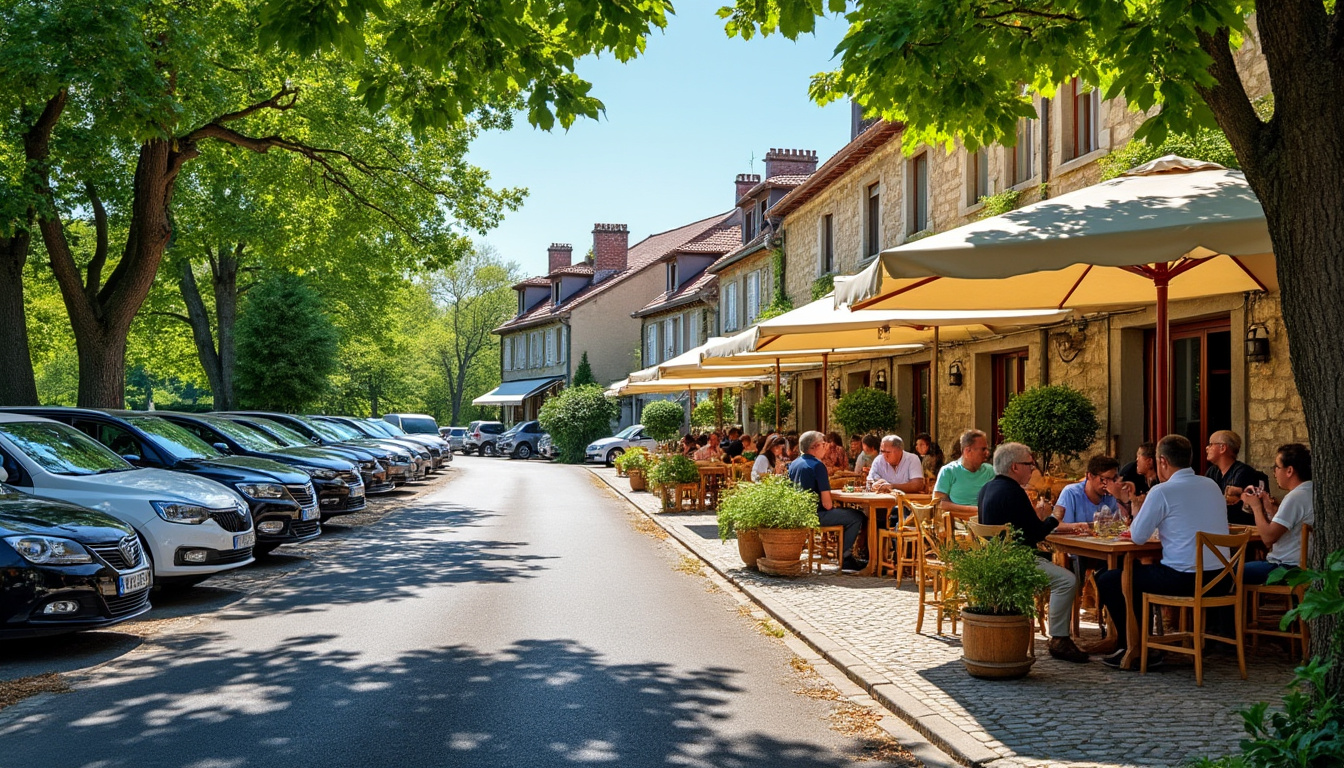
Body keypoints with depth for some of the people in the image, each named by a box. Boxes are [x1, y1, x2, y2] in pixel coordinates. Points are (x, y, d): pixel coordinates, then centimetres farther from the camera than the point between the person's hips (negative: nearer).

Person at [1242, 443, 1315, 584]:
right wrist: (1269, 506, 9)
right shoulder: (1312, 492, 11)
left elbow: (1268, 538, -22)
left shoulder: (1295, 497, -20)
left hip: (1287, 568, -11)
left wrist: (1256, 506, -9)